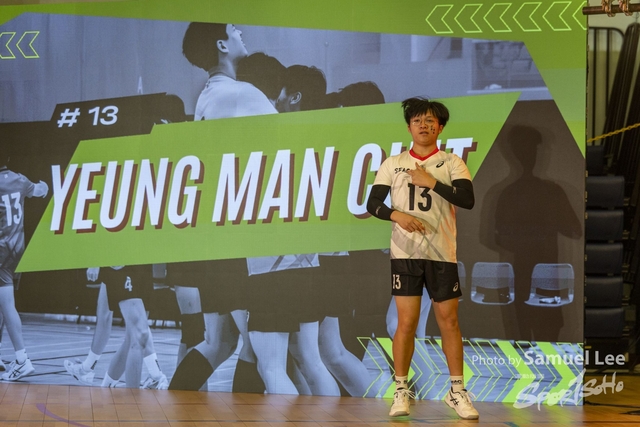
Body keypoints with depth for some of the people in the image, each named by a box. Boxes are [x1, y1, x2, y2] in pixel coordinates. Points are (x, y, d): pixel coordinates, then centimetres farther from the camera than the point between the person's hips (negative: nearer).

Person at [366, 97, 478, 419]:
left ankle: (457, 392, 13)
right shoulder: (393, 164, 7)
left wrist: (431, 182, -17)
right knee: (406, 322, -1)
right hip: (405, 253, 0)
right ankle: (401, 391, 8)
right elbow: (372, 204, 1)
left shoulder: (451, 163, 2)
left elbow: (467, 200, -12)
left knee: (449, 321, 4)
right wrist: (397, 215, -17)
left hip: (442, 254, 0)